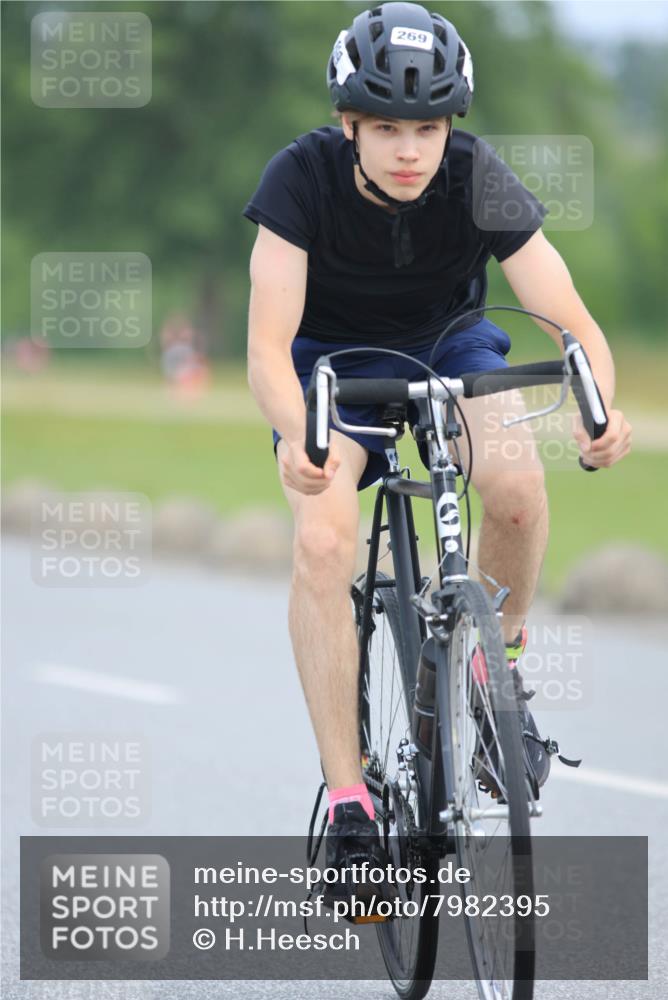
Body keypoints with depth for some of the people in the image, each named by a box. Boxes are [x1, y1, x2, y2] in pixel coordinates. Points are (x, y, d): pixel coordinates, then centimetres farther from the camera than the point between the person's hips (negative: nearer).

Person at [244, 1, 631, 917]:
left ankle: (500, 671, -2)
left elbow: (574, 324, -28)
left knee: (516, 482, -31)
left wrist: (600, 410, -50)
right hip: (334, 362, -1)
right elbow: (268, 343, -33)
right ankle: (347, 802, -20)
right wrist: (295, 437, -54)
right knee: (322, 541, -26)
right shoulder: (303, 178, -27)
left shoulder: (478, 182, -25)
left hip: (448, 345, 1)